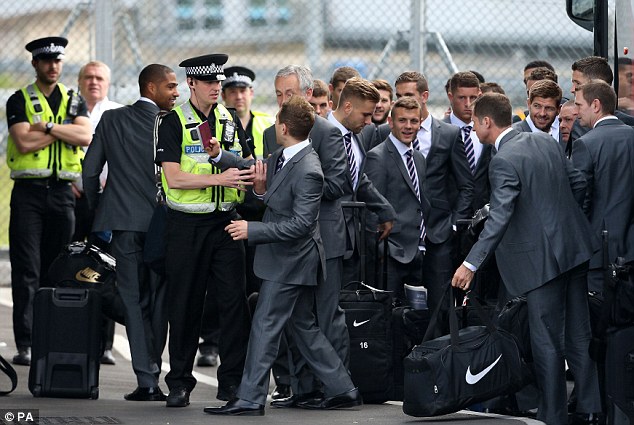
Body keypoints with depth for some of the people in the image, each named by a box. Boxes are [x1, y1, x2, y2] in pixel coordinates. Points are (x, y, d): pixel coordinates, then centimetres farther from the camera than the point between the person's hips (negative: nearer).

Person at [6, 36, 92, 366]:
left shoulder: (74, 101, 12)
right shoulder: (19, 100, 2)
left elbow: (86, 137, -6)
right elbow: (24, 141, -13)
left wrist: (47, 126, -11)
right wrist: (63, 131, -6)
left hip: (62, 192, 3)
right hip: (28, 191, -3)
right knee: (27, 269, -7)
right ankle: (25, 344, -9)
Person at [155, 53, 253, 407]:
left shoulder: (231, 122, 11)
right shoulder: (174, 123, -3)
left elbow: (245, 167, 19)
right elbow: (174, 178, -12)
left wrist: (253, 178, -6)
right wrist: (220, 179, -20)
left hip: (226, 221, 3)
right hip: (187, 225, -3)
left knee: (235, 301, -3)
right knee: (186, 305, 2)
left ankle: (233, 381, 4)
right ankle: (180, 382, 11)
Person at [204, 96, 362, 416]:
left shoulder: (307, 171, -24)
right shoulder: (284, 157, 5)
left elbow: (301, 224, -26)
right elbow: (257, 169, 25)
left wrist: (252, 230, -24)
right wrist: (220, 156, 18)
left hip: (290, 261, -10)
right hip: (290, 260, 10)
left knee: (265, 326, -5)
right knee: (304, 327, 15)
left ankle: (250, 399, 0)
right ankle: (342, 390, 20)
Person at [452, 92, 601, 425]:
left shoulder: (504, 161, -17)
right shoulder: (544, 142, 7)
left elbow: (499, 217, -25)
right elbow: (578, 183, 12)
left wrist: (471, 263, -25)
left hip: (542, 257, -8)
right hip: (573, 246, 8)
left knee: (546, 343, 1)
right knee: (578, 336, 14)